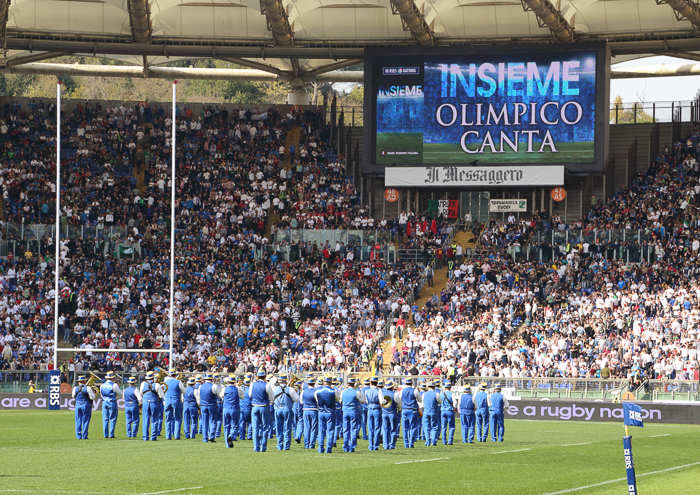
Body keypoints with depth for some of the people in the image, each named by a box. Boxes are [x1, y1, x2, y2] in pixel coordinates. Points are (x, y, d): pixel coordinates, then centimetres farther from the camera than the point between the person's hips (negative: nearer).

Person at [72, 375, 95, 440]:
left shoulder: (75, 388, 0)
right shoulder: (87, 388, -10)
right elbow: (92, 398, -9)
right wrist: (93, 393, 11)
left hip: (77, 405, 3)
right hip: (86, 405, -3)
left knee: (78, 421, 8)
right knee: (85, 421, 2)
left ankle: (78, 436, 5)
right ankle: (84, 436, 0)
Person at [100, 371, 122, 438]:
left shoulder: (102, 385, 4)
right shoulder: (114, 385, -11)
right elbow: (120, 394, 0)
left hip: (104, 402, 4)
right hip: (112, 403, -4)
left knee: (105, 419, 7)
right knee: (112, 419, 1)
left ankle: (105, 435, 4)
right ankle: (111, 434, -3)